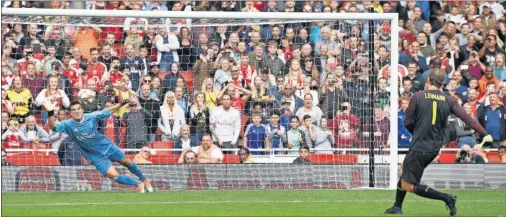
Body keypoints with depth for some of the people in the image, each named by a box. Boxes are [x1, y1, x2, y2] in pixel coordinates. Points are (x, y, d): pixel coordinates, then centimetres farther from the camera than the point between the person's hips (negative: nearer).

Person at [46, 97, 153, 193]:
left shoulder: (91, 117, -13)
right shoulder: (68, 125, -18)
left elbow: (109, 111, -2)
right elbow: (53, 126, -33)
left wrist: (123, 103, -10)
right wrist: (50, 113, -51)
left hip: (107, 146, 2)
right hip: (96, 157, -2)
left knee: (127, 162, 14)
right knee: (113, 175, -13)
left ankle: (144, 179, 41)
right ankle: (138, 184, 7)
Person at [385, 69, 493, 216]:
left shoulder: (417, 97, -8)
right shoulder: (449, 100, 2)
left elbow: (407, 123, -3)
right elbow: (467, 118, -5)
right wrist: (484, 134, -3)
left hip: (419, 147, -7)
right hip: (435, 147, 7)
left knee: (408, 186, -2)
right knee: (404, 171, 26)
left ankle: (446, 198, -11)